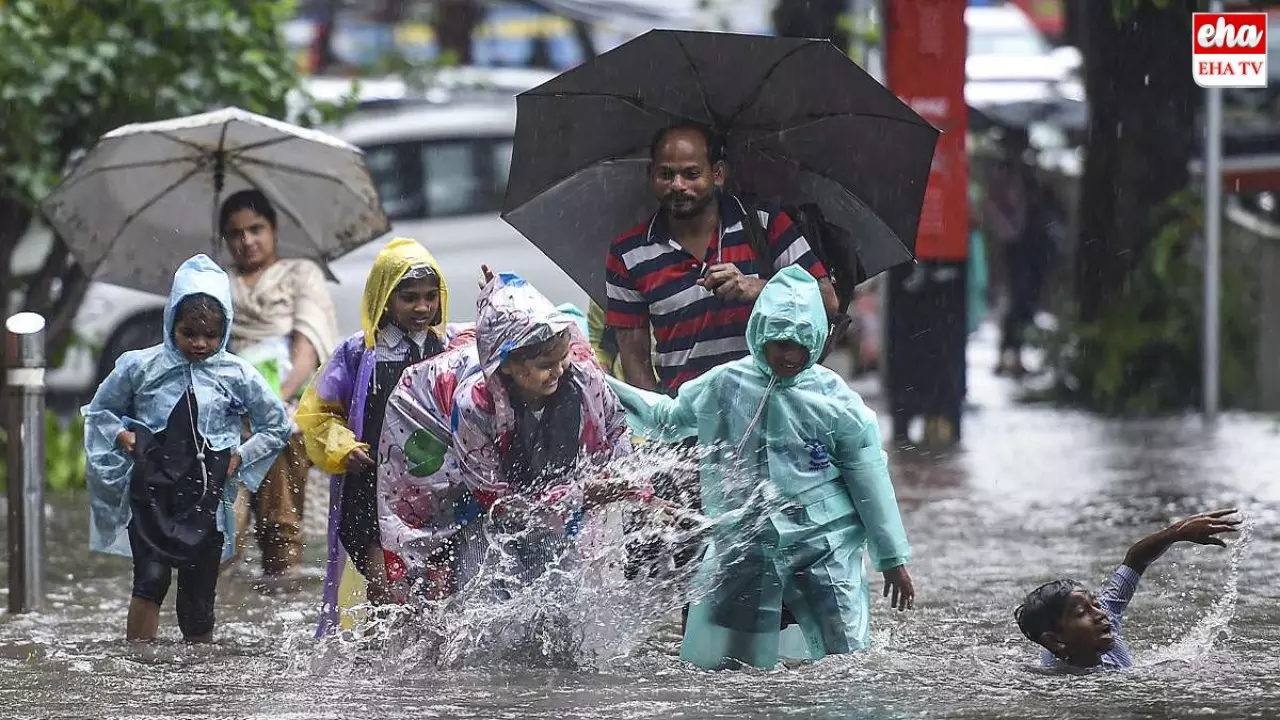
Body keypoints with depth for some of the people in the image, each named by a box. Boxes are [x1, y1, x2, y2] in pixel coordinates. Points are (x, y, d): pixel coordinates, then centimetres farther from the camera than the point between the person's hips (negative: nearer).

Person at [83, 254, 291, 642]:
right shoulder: (140, 367, 1)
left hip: (207, 499, 1)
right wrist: (124, 437, -3)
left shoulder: (237, 375, 2)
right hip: (152, 493, -1)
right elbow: (98, 412, 15)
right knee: (152, 577, -21)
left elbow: (277, 425, 15)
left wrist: (240, 457, 2)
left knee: (198, 603, 5)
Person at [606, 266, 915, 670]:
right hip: (741, 545, 1)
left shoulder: (834, 398, -2)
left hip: (823, 544, -1)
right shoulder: (724, 387, 2)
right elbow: (667, 418, 19)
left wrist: (893, 558, 5)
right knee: (713, 664, -2)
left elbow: (869, 482, 3)